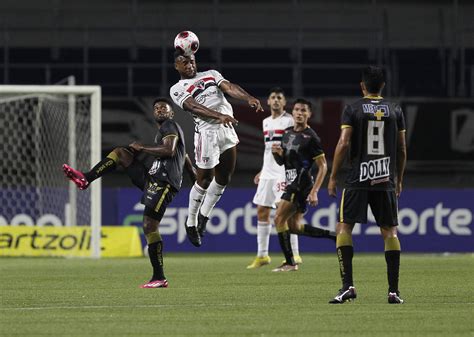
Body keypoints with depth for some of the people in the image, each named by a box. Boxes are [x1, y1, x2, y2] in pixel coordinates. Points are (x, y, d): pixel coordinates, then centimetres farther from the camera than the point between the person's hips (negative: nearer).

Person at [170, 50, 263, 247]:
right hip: (207, 132, -6)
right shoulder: (177, 90, 2)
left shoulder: (211, 75, 17)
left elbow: (229, 88, 0)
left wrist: (249, 98, -20)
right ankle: (191, 222, 15)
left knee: (223, 178, 9)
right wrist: (219, 116, -32)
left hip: (228, 129, 6)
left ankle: (203, 216, 26)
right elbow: (194, 107, -16)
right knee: (205, 179, -2)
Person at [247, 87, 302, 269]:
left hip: (283, 173, -8)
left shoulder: (289, 120, -5)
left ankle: (294, 254, -10)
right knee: (262, 211, 7)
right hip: (268, 173, 8)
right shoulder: (266, 122, 17)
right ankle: (262, 255, 14)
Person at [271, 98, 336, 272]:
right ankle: (335, 236, 17)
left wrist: (314, 192, -19)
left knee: (279, 219, -11)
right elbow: (281, 162, 21)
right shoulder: (288, 133, 13)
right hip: (292, 184, 9)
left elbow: (323, 166, -12)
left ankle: (289, 262, -6)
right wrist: (277, 152, -3)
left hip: (302, 185, -9)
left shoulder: (311, 137, -11)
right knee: (294, 226, 9)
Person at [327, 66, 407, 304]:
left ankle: (348, 285, -11)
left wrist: (333, 177, -2)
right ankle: (394, 291, 3)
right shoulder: (394, 110, 7)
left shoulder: (353, 109, -1)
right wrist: (399, 180, 21)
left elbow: (343, 144, -9)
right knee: (390, 231, 8)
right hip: (386, 181, 3)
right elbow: (402, 150, 9)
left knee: (343, 228, 3)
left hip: (358, 179, -3)